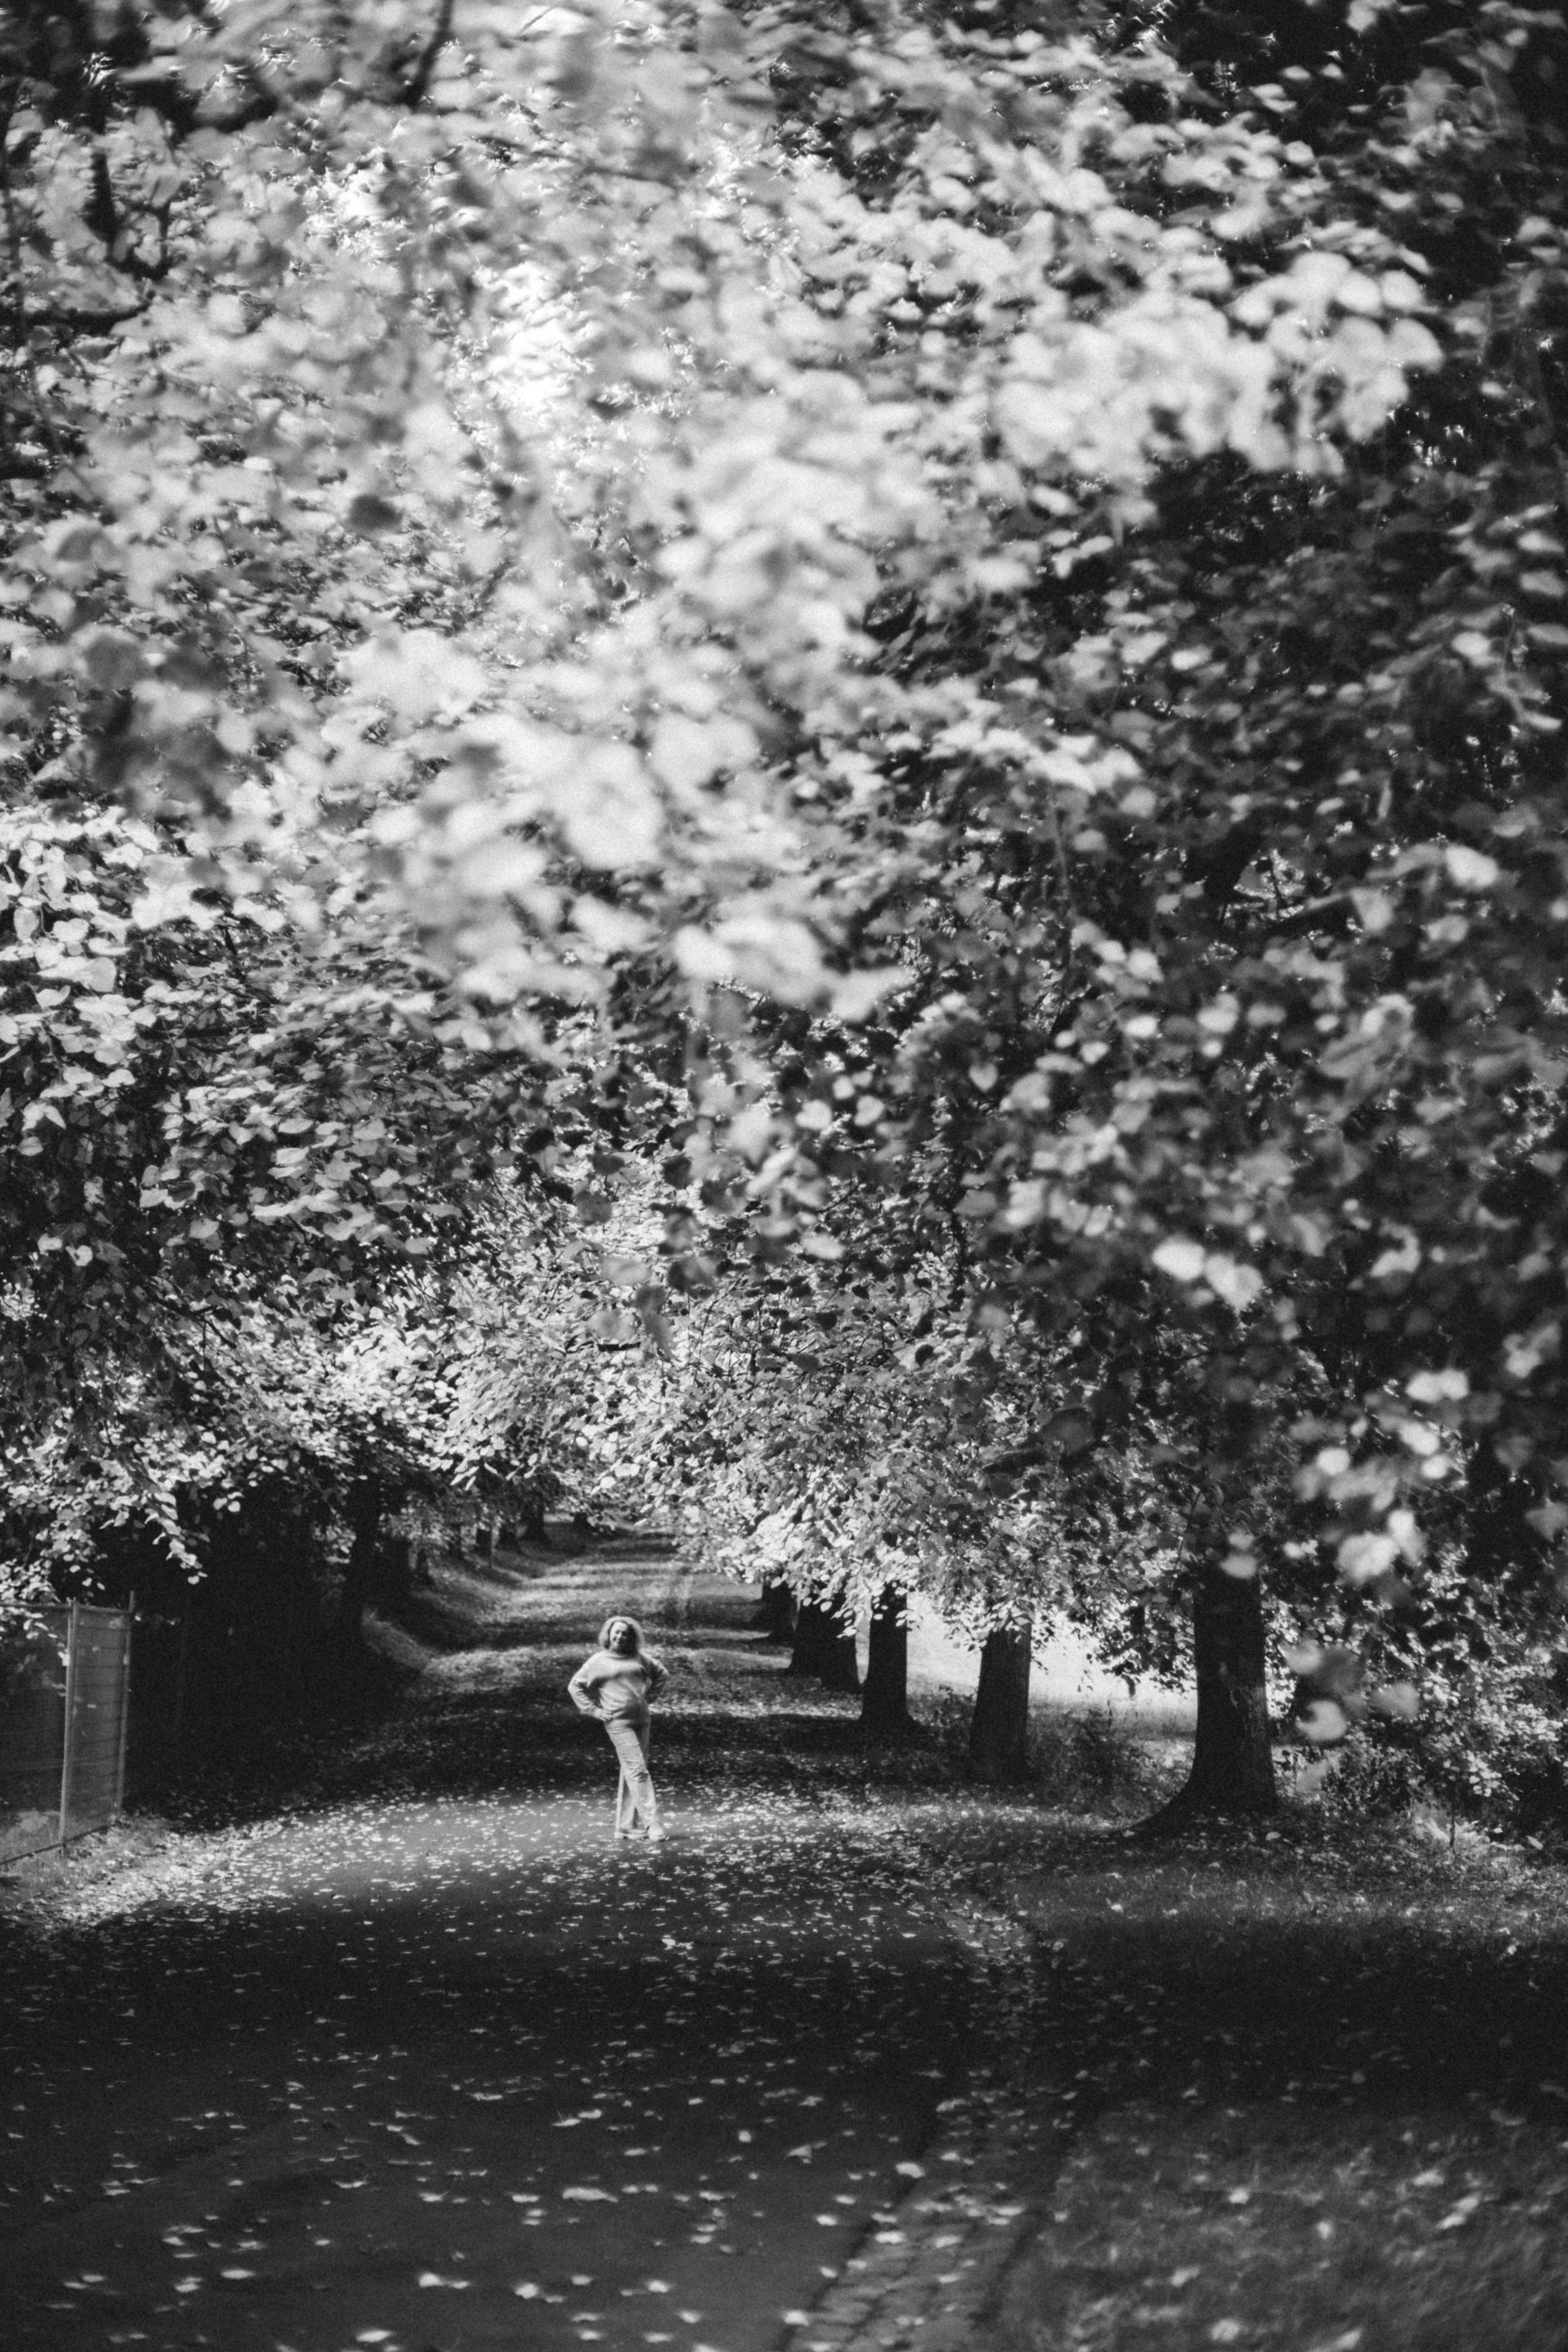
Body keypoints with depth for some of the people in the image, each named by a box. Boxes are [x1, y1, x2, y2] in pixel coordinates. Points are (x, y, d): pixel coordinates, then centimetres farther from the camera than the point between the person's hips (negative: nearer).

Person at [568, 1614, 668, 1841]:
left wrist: (649, 1698, 13)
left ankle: (625, 1826, 16)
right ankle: (653, 1825, -17)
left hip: (642, 1719, 5)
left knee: (635, 1773, 8)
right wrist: (593, 1710, -1)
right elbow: (575, 1686, 7)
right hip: (618, 1723, -5)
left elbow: (661, 1675, 24)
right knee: (638, 1772, -13)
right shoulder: (598, 1662, 1)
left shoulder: (639, 1658, 10)